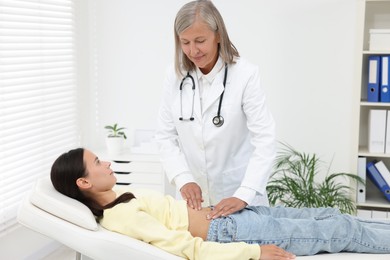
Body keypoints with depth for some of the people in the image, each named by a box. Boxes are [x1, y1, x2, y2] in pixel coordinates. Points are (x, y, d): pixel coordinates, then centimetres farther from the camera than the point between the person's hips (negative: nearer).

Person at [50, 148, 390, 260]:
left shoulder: (122, 199, 7)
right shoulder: (120, 218, -22)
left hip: (230, 214, 9)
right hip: (231, 232, -9)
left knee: (329, 215, 12)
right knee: (339, 231, 2)